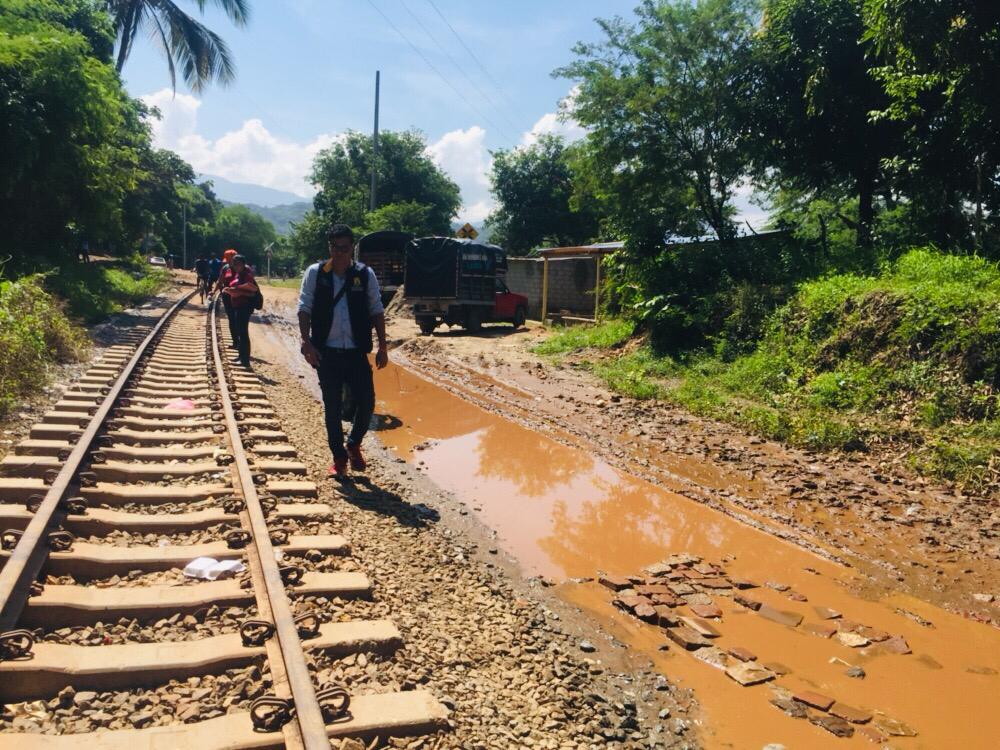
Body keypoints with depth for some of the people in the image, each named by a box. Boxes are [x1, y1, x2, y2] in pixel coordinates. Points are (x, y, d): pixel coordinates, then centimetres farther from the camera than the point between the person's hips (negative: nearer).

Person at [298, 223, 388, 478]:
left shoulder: (365, 274, 1)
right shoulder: (315, 273, 0)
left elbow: (376, 310, 5)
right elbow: (304, 308, -1)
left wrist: (382, 347, 1)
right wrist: (307, 342, -12)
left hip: (357, 352, 1)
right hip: (327, 353, 0)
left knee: (367, 403, -1)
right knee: (332, 407, 6)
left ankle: (354, 444, 27)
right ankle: (339, 457, 23)